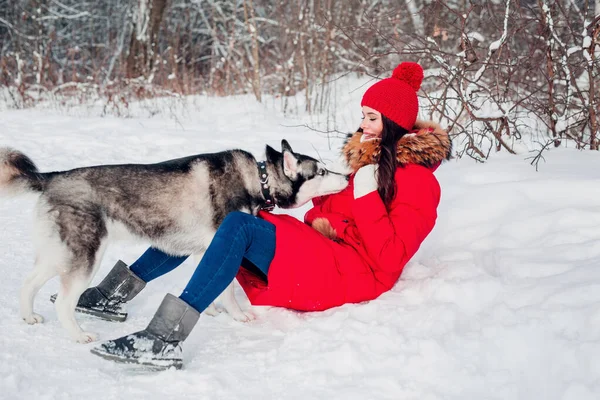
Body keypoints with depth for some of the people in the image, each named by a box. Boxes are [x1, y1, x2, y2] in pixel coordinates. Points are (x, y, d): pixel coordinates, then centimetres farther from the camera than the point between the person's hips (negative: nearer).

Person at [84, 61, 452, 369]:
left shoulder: (416, 179, -6)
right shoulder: (370, 154, 18)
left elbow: (391, 257, -14)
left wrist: (366, 195, -19)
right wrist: (316, 219, -2)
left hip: (350, 273, -9)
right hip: (320, 253, 9)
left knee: (238, 225, -30)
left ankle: (167, 336, -40)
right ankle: (117, 293, -9)